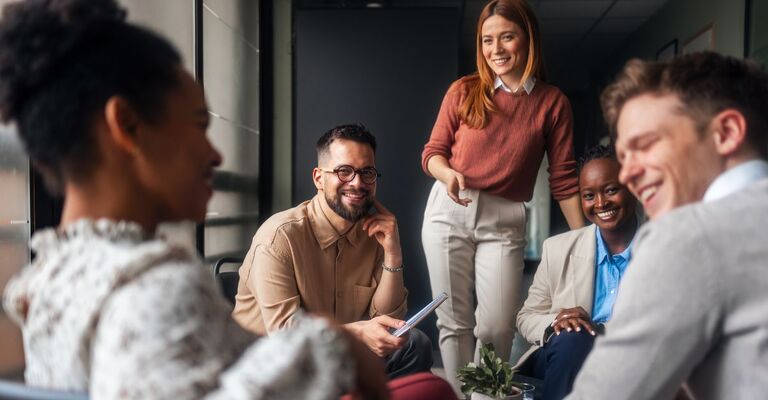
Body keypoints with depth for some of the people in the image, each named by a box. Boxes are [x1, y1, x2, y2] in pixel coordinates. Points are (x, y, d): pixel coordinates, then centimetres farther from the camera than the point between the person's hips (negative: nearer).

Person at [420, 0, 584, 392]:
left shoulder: (552, 102, 1)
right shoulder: (464, 91, 2)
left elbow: (563, 179, 1)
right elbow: (432, 152, 6)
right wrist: (448, 174, -16)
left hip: (504, 222, 0)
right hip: (449, 212, 1)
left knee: (497, 327, -3)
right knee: (454, 322, 5)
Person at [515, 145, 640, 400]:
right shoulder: (558, 250, 7)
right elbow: (526, 318, 12)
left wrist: (601, 330, -20)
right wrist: (554, 324, -13)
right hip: (564, 357, 2)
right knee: (572, 340, -33)